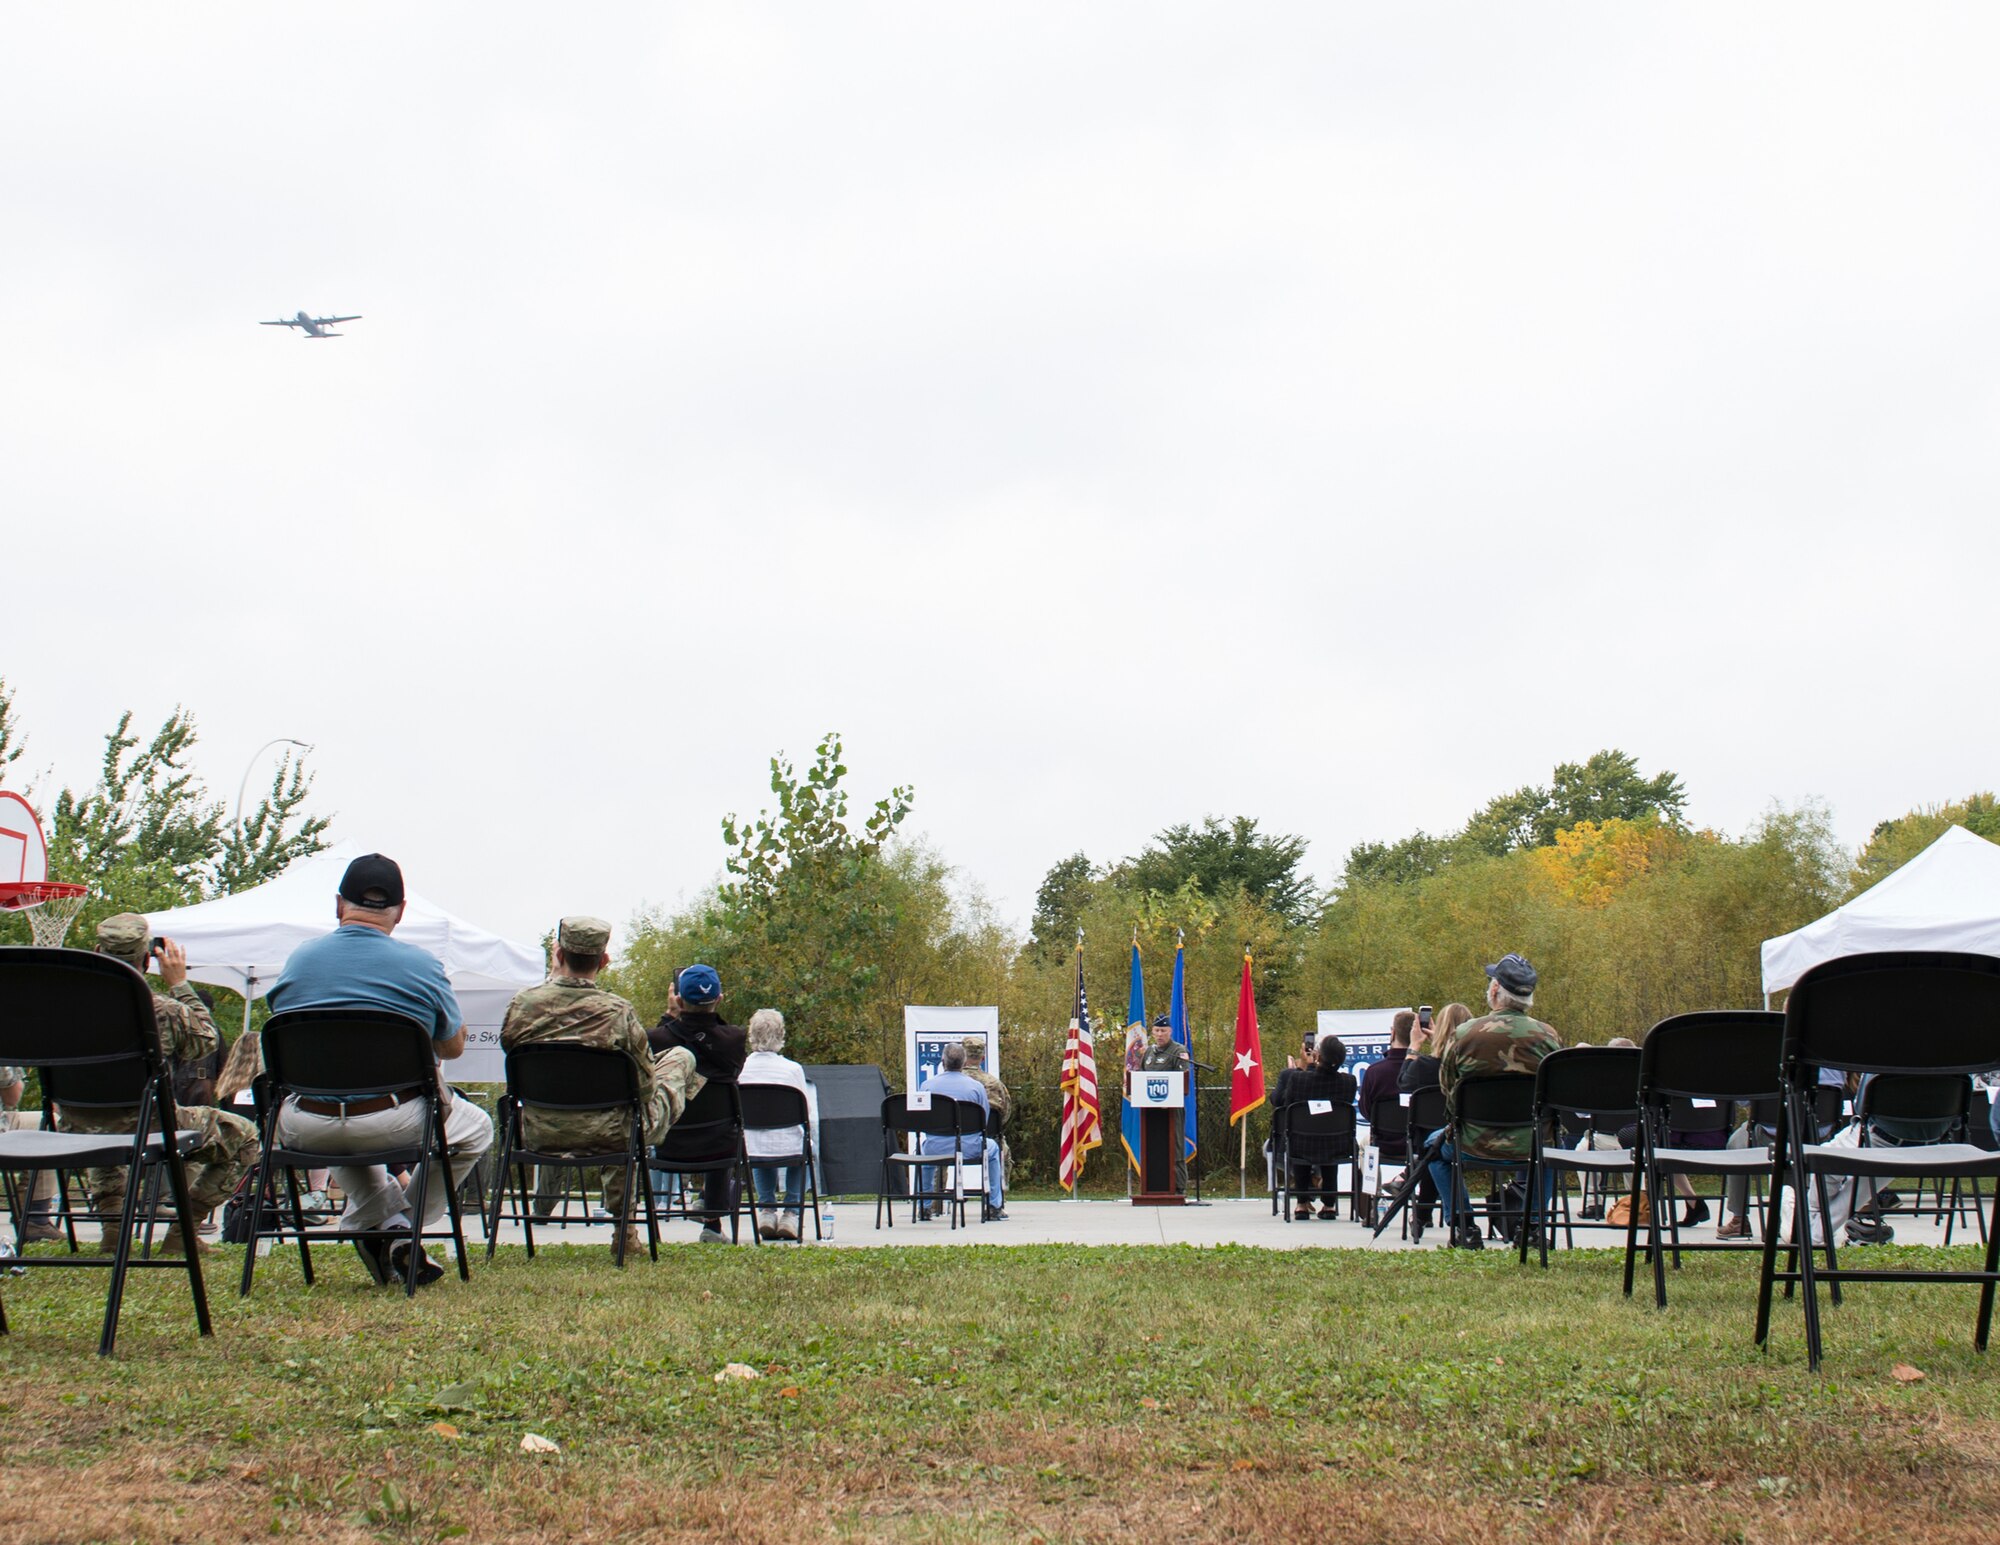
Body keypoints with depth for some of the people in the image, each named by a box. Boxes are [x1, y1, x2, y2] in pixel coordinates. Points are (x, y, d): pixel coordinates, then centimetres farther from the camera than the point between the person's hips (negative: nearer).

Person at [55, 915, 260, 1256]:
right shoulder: (161, 1009, -18)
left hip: (76, 1133, 5)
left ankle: (112, 1224, 27)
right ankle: (181, 1232, 10)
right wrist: (180, 984, 9)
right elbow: (207, 1039, 2)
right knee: (242, 1137, 12)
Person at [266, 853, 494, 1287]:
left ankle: (385, 1217, 20)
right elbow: (453, 1047, 6)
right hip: (393, 1125, -3)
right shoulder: (419, 965, -5)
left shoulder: (298, 959, 3)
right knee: (476, 1129, 27)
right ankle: (400, 1232, 18)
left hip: (308, 1129, 3)